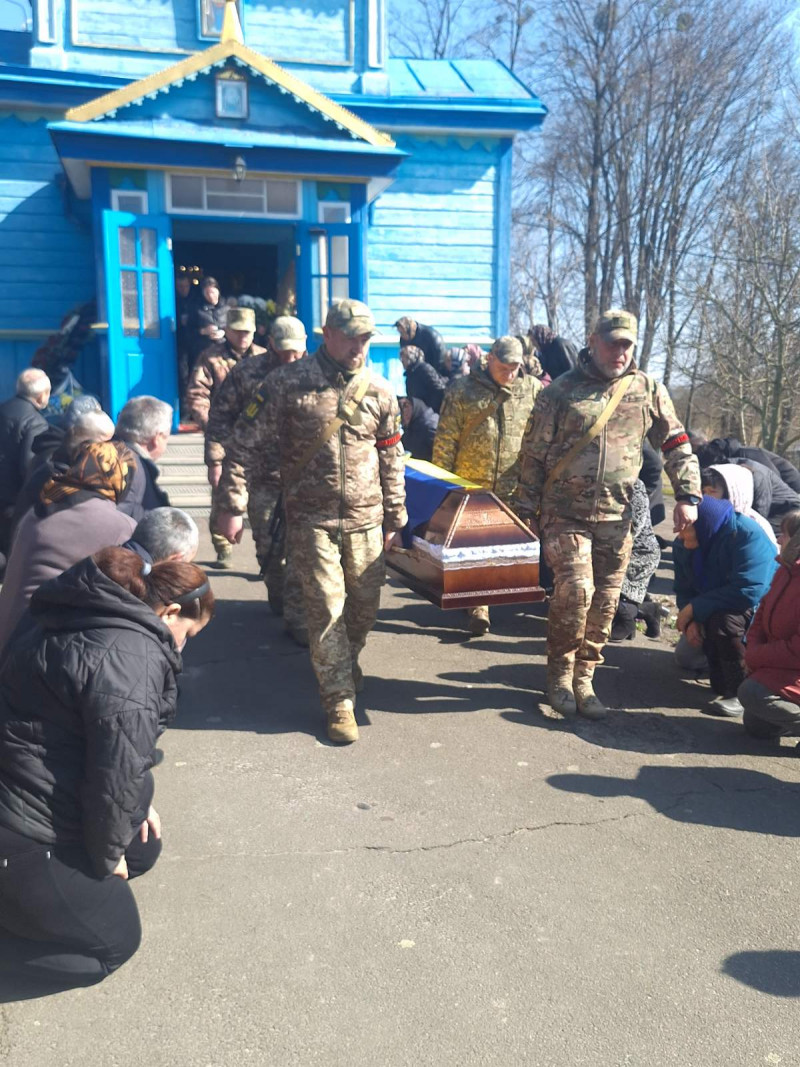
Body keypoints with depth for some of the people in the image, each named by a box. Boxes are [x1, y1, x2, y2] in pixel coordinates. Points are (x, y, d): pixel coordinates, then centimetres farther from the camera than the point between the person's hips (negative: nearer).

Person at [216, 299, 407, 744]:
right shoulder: (289, 383, -6)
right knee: (326, 607, -2)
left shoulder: (379, 391, 4)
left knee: (366, 602, 11)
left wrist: (395, 517, 12)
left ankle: (346, 662, 41)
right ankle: (340, 700, 9)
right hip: (312, 518, -3)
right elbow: (246, 445, -5)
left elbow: (392, 458, 12)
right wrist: (233, 506, -9)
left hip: (365, 517, 3)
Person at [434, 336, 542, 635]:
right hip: (471, 486, -1)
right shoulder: (462, 392, 0)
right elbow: (445, 442, 1)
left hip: (514, 489, 2)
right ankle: (478, 607, 13)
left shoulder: (534, 390, 5)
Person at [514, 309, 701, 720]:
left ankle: (583, 679, 21)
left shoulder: (648, 390, 5)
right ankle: (559, 676, 6)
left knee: (605, 602, 5)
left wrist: (688, 496, 0)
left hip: (616, 517, 3)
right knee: (576, 590, -15)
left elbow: (677, 446, 11)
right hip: (564, 513, -3)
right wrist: (527, 509, 1)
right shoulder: (561, 390, -2)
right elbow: (534, 453, 1)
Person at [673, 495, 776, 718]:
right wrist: (690, 620, -21)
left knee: (723, 618, -36)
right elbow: (684, 590, 0)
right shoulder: (683, 546, -6)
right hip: (717, 609, 7)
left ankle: (740, 693, -22)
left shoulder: (747, 535, -28)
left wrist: (694, 608, -31)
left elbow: (748, 592, -36)